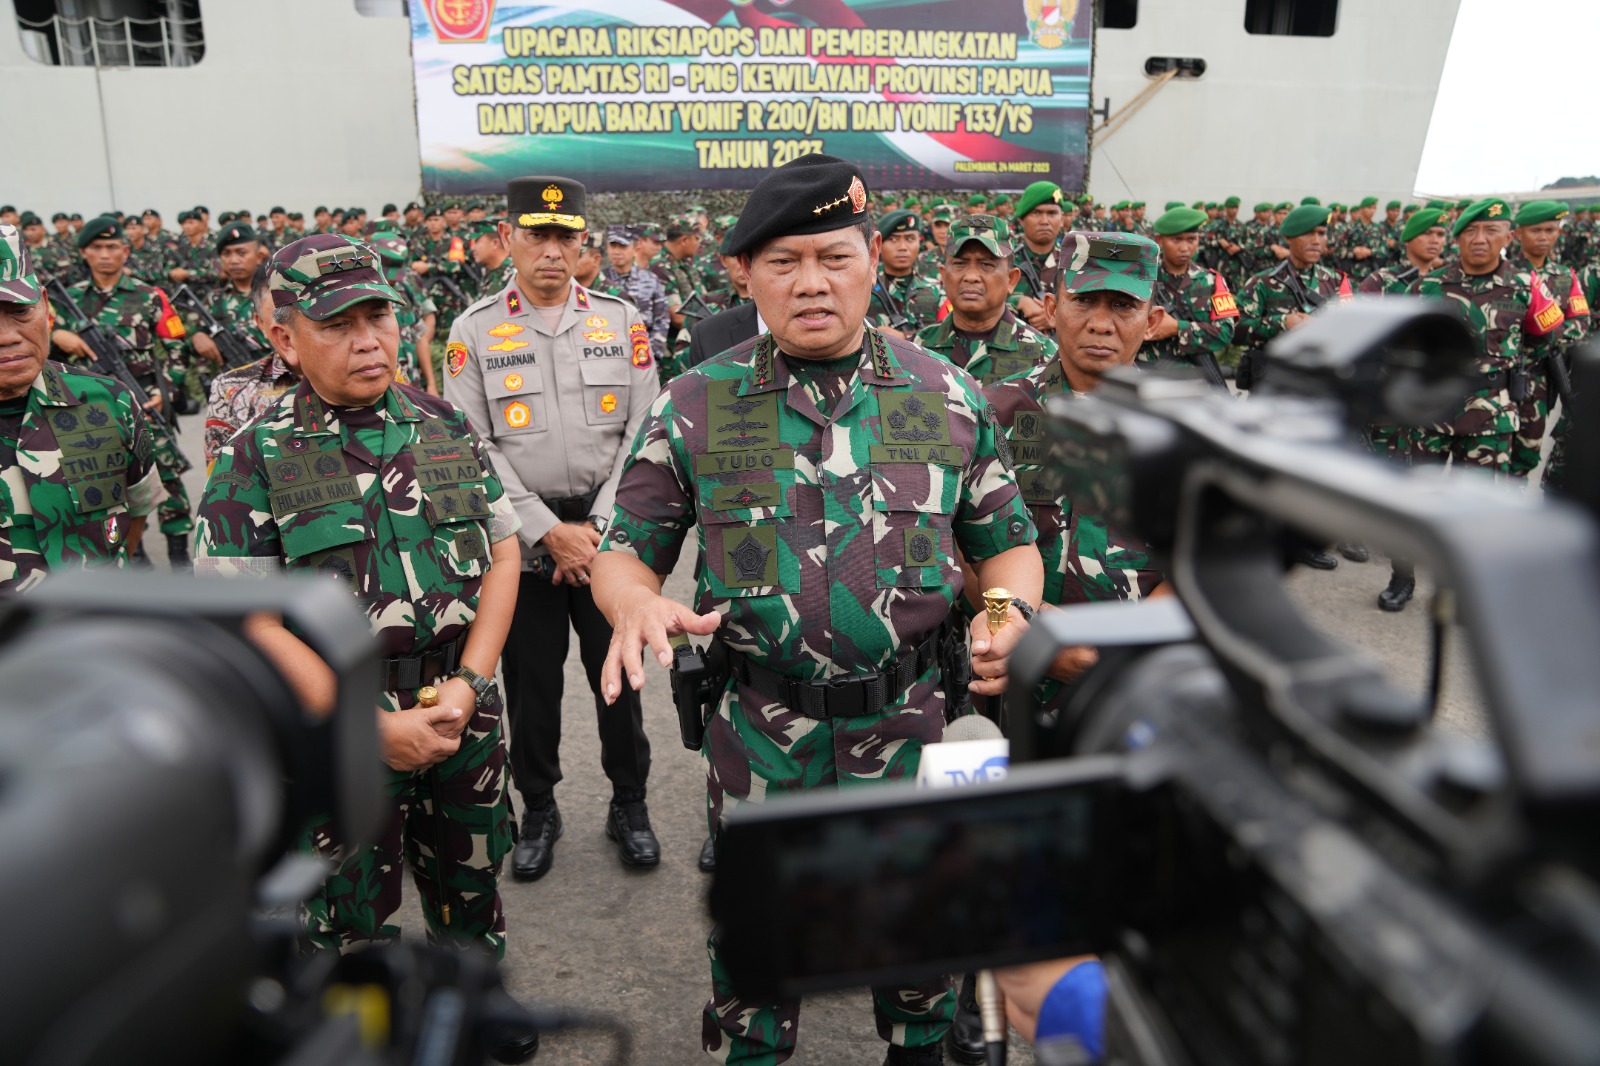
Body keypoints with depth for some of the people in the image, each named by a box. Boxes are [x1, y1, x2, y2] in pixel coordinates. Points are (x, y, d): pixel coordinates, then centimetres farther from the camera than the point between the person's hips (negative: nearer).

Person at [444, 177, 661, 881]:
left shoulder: (621, 320, 2)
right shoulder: (474, 332, -1)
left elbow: (643, 433, -1)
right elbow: (473, 449, -6)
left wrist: (600, 526, -9)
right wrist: (548, 531, -13)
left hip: (608, 531, 1)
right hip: (521, 538, 0)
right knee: (531, 683, 11)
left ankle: (629, 804, 30)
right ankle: (538, 811, 32)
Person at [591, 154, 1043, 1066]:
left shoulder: (949, 397, -1)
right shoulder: (695, 406, -4)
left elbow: (1009, 542, 7)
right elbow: (626, 549, 0)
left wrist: (1008, 612, -14)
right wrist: (635, 604, -23)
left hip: (910, 722, 1)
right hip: (758, 725, -1)